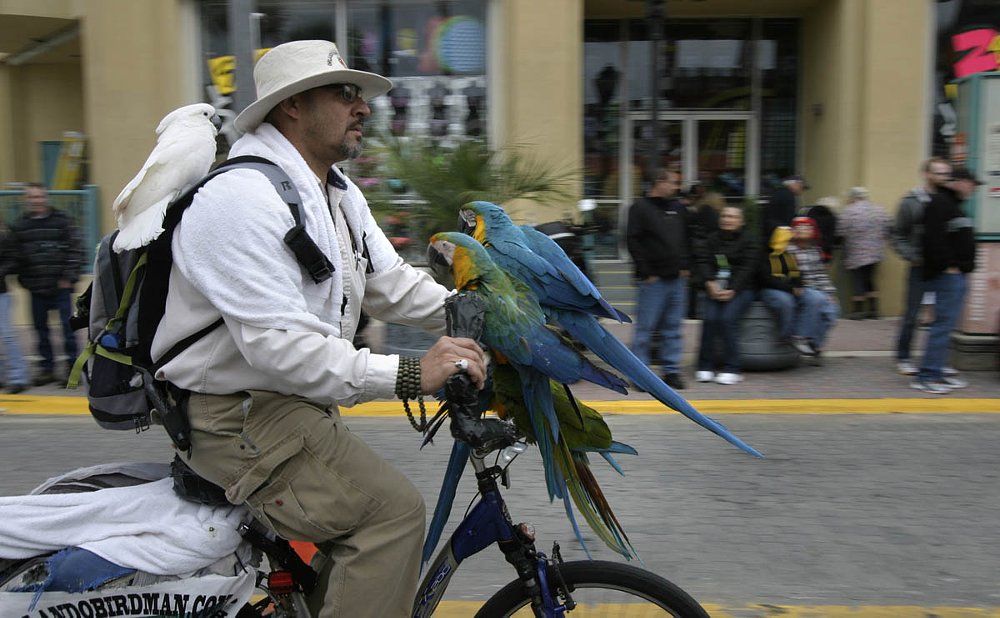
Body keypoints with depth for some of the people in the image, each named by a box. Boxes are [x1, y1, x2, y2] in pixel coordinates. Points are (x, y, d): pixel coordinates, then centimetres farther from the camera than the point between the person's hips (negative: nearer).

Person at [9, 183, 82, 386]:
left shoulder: (62, 221, -1)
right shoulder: (19, 226, 8)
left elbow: (75, 250, -3)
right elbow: (15, 255, 10)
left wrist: (69, 277, -8)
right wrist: (24, 280, 0)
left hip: (60, 286, -3)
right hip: (36, 288, 4)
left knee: (68, 326, -1)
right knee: (40, 328, 9)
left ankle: (72, 367, 8)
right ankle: (47, 367, 20)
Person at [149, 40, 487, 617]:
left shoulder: (339, 193, 11)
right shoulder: (243, 197, -22)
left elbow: (391, 282, 10)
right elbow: (277, 344, -29)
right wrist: (408, 374, -32)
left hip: (296, 404, 10)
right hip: (238, 415, -10)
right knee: (392, 508, -19)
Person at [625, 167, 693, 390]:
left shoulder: (678, 208, 15)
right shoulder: (640, 208, -4)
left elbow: (687, 238, 21)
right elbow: (633, 241, -9)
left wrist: (685, 266, 9)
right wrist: (645, 272, -13)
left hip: (677, 278, 6)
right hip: (653, 280, -6)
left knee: (673, 327, 9)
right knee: (645, 327, -2)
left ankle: (672, 370, 16)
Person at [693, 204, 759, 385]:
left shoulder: (750, 241, 4)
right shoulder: (711, 239, 13)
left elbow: (748, 268, -6)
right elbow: (702, 261, 3)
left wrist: (732, 290, -17)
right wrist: (710, 283, -15)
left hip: (740, 289, -3)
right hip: (715, 288, 3)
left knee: (728, 319, -25)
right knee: (710, 318, -22)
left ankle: (732, 369, -16)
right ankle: (705, 367, -12)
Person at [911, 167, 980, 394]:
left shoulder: (953, 204, 21)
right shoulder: (940, 203, -11)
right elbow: (934, 239, -21)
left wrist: (965, 266, 18)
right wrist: (948, 265, -21)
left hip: (956, 274, 10)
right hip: (948, 274, -10)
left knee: (945, 324, 11)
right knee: (944, 324, -10)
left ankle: (936, 373, 16)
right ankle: (926, 376, -7)